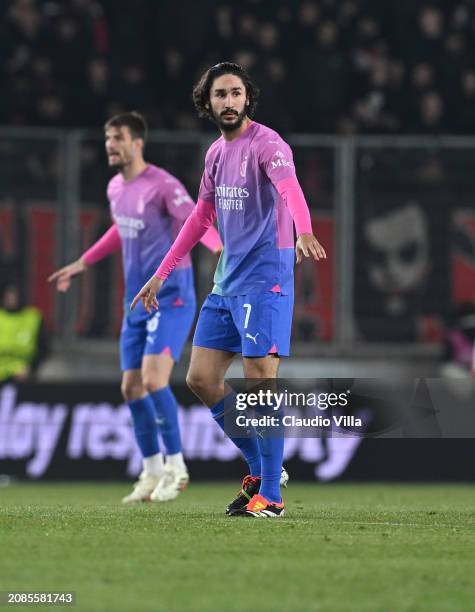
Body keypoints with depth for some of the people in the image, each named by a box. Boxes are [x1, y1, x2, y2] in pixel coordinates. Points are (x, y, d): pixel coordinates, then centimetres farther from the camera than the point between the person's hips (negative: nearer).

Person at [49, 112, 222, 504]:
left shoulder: (162, 185, -14)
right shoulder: (116, 188, 11)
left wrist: (222, 251, -44)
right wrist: (83, 263, 37)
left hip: (171, 298, -8)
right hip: (137, 301, 8)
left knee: (153, 380, -19)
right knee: (132, 387, 5)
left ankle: (176, 467, -7)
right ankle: (153, 472, 16)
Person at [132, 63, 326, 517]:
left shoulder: (265, 143, -11)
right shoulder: (216, 153, 14)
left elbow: (290, 189, -31)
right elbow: (201, 217, 25)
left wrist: (304, 233, -52)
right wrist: (160, 275, 26)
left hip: (265, 277, -8)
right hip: (227, 280, 8)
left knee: (260, 382, -11)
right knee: (201, 379, 7)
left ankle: (270, 495, -4)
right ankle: (260, 469, 19)